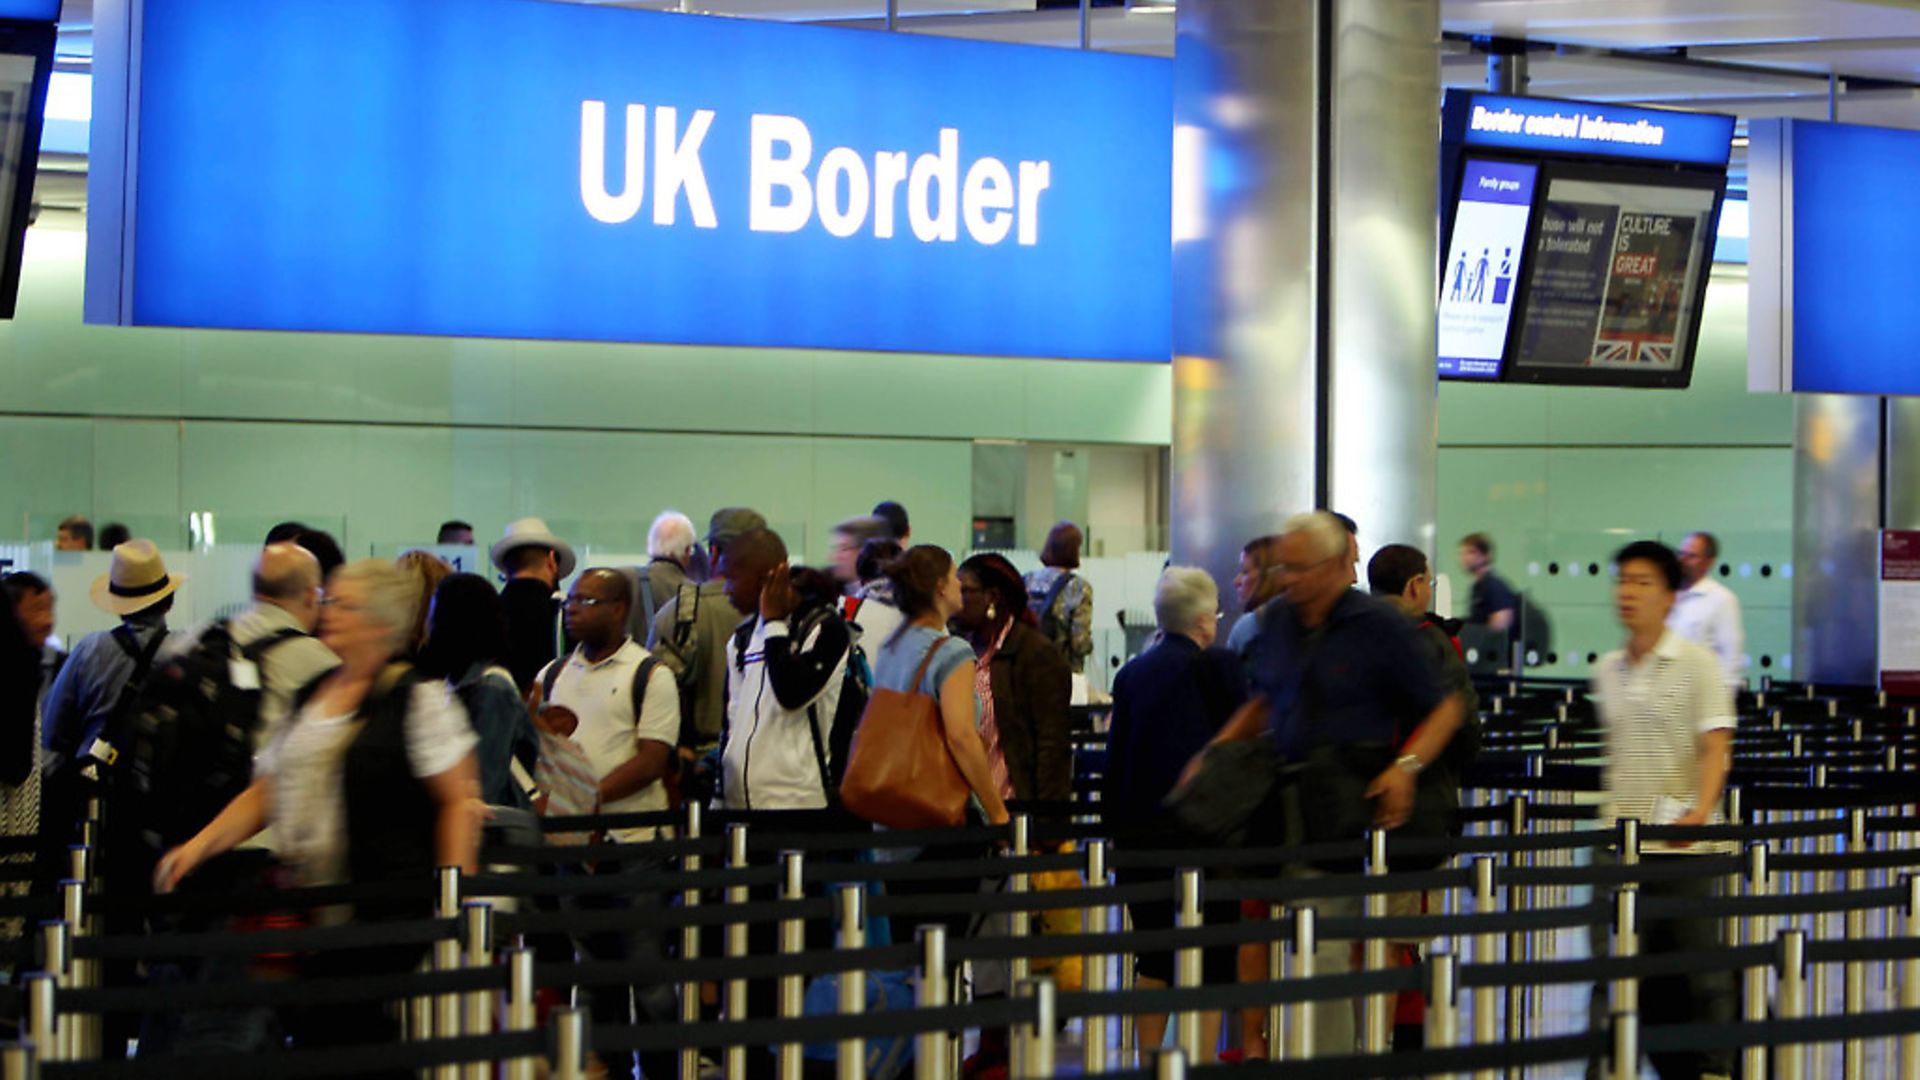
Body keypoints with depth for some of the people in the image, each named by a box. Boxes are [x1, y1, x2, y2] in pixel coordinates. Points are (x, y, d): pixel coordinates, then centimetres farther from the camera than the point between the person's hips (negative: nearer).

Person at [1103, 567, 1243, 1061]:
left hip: (1141, 831, 6)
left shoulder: (1131, 672, 8)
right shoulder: (1217, 665, -8)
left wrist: (1121, 825, 16)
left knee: (1155, 957, 14)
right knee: (1210, 958, 0)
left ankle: (1149, 1058, 16)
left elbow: (1116, 758, 10)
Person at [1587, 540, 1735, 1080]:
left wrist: (1699, 813, -27)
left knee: (1699, 968, 2)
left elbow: (1716, 748, -12)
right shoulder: (1607, 670, 12)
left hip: (1682, 841, -4)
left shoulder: (1697, 664, -4)